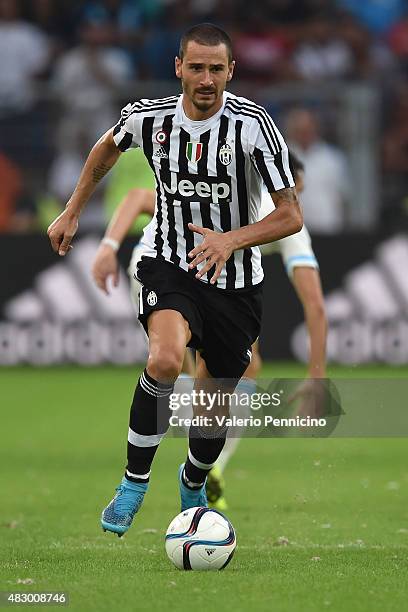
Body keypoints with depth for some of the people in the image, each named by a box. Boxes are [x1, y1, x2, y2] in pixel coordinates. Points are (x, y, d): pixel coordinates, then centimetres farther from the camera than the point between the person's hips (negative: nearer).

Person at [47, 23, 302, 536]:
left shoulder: (253, 126, -16)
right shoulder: (148, 117, -8)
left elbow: (290, 215, -14)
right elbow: (108, 148, 17)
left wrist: (231, 239, -29)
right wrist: (72, 212, 18)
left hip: (235, 282, 0)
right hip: (168, 265, 0)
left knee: (211, 416, 9)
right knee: (165, 360, -32)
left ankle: (193, 483, 45)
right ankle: (134, 482, -14)